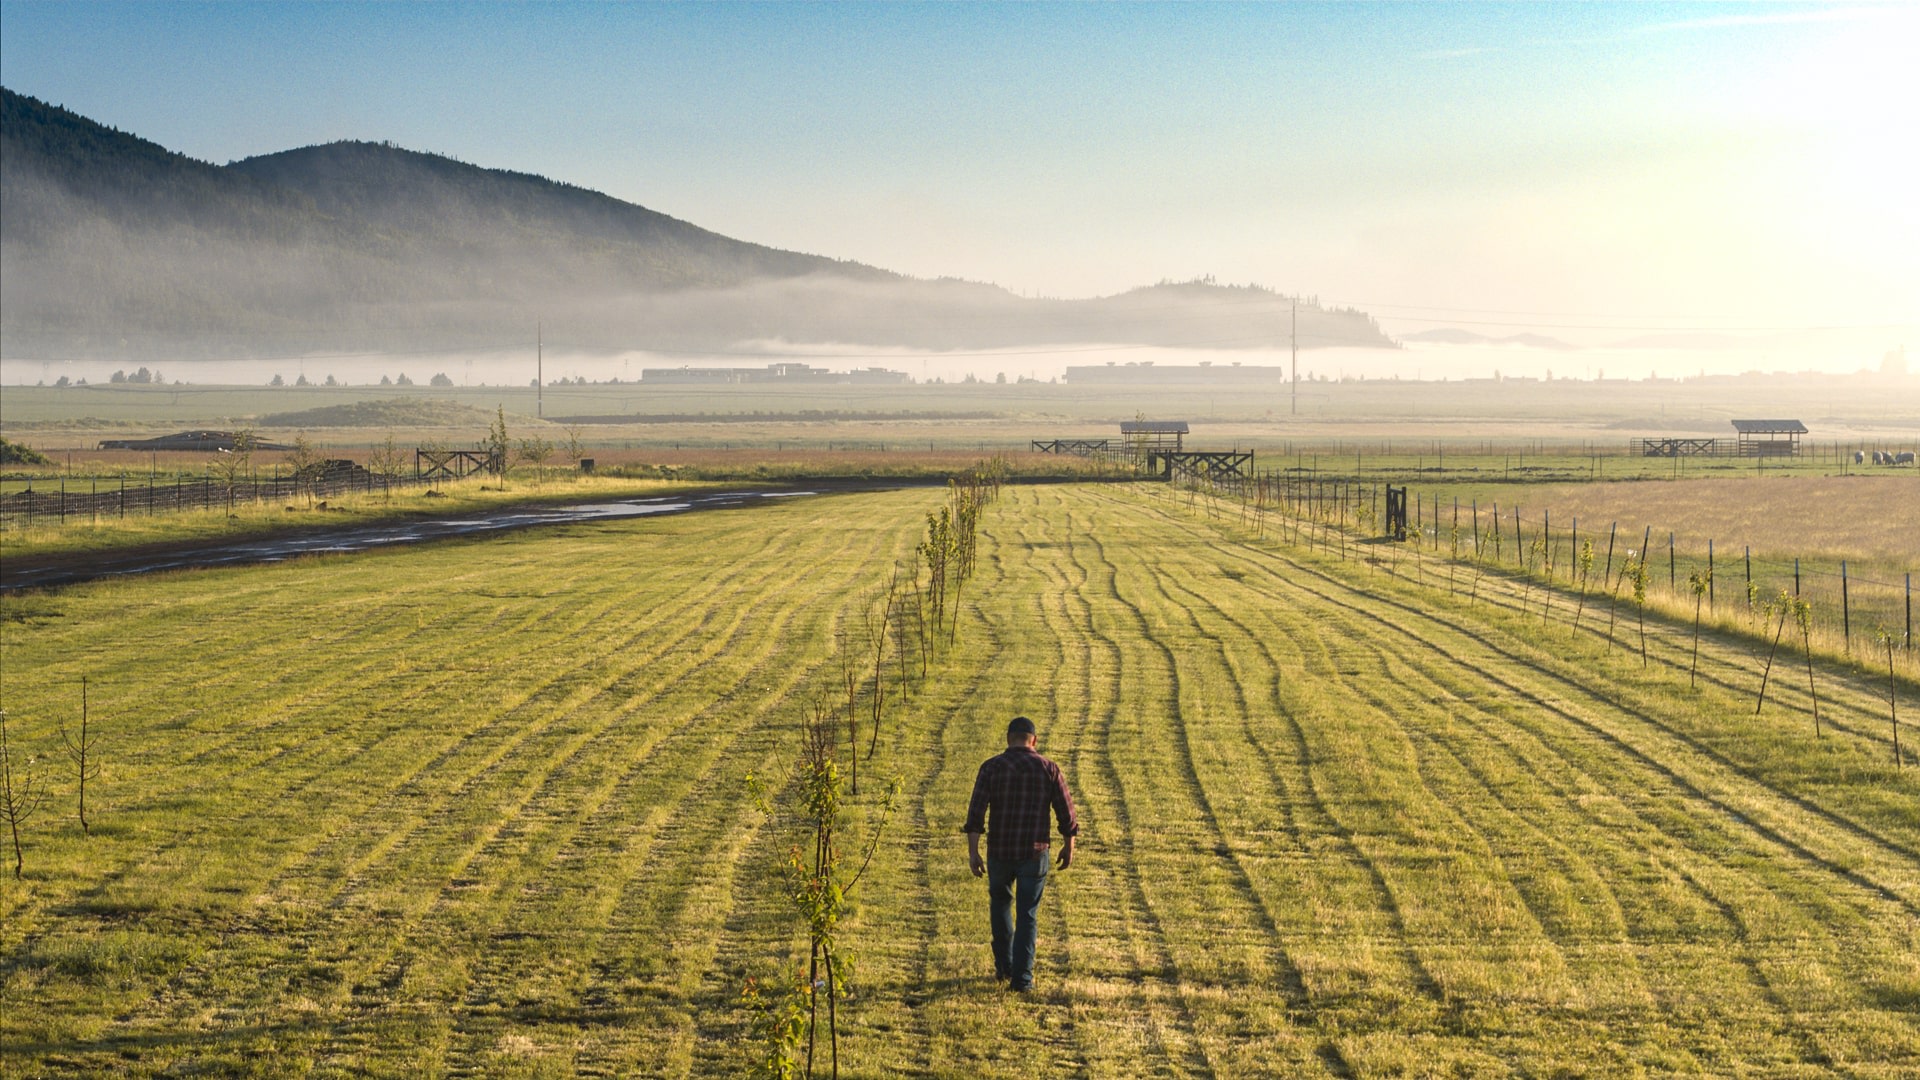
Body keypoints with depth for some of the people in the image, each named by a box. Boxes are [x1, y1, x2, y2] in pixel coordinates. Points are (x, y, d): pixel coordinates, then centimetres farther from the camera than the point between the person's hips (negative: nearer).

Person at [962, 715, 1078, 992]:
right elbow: (1067, 813, -2)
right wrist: (1069, 847, 12)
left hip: (1000, 852, 1)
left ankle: (1004, 965, 28)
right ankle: (1021, 978, 2)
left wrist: (972, 852, -11)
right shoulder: (1048, 769, -4)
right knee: (1026, 916, 8)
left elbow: (976, 811, -13)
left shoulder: (991, 767, -5)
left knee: (1000, 902, 25)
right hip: (1035, 853, -1)